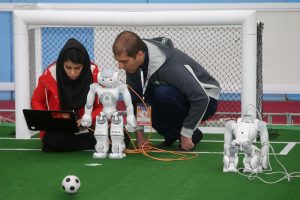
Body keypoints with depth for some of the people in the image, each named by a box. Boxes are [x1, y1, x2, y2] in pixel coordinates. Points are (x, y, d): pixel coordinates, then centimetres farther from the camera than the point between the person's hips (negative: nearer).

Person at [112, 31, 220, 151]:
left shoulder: (168, 65, -35)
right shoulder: (133, 63, -14)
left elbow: (201, 98, -34)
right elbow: (134, 99, -4)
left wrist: (186, 135, -25)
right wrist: (140, 135, -9)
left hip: (205, 102, -7)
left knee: (163, 93, -33)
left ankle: (192, 135, -11)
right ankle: (172, 135, 5)